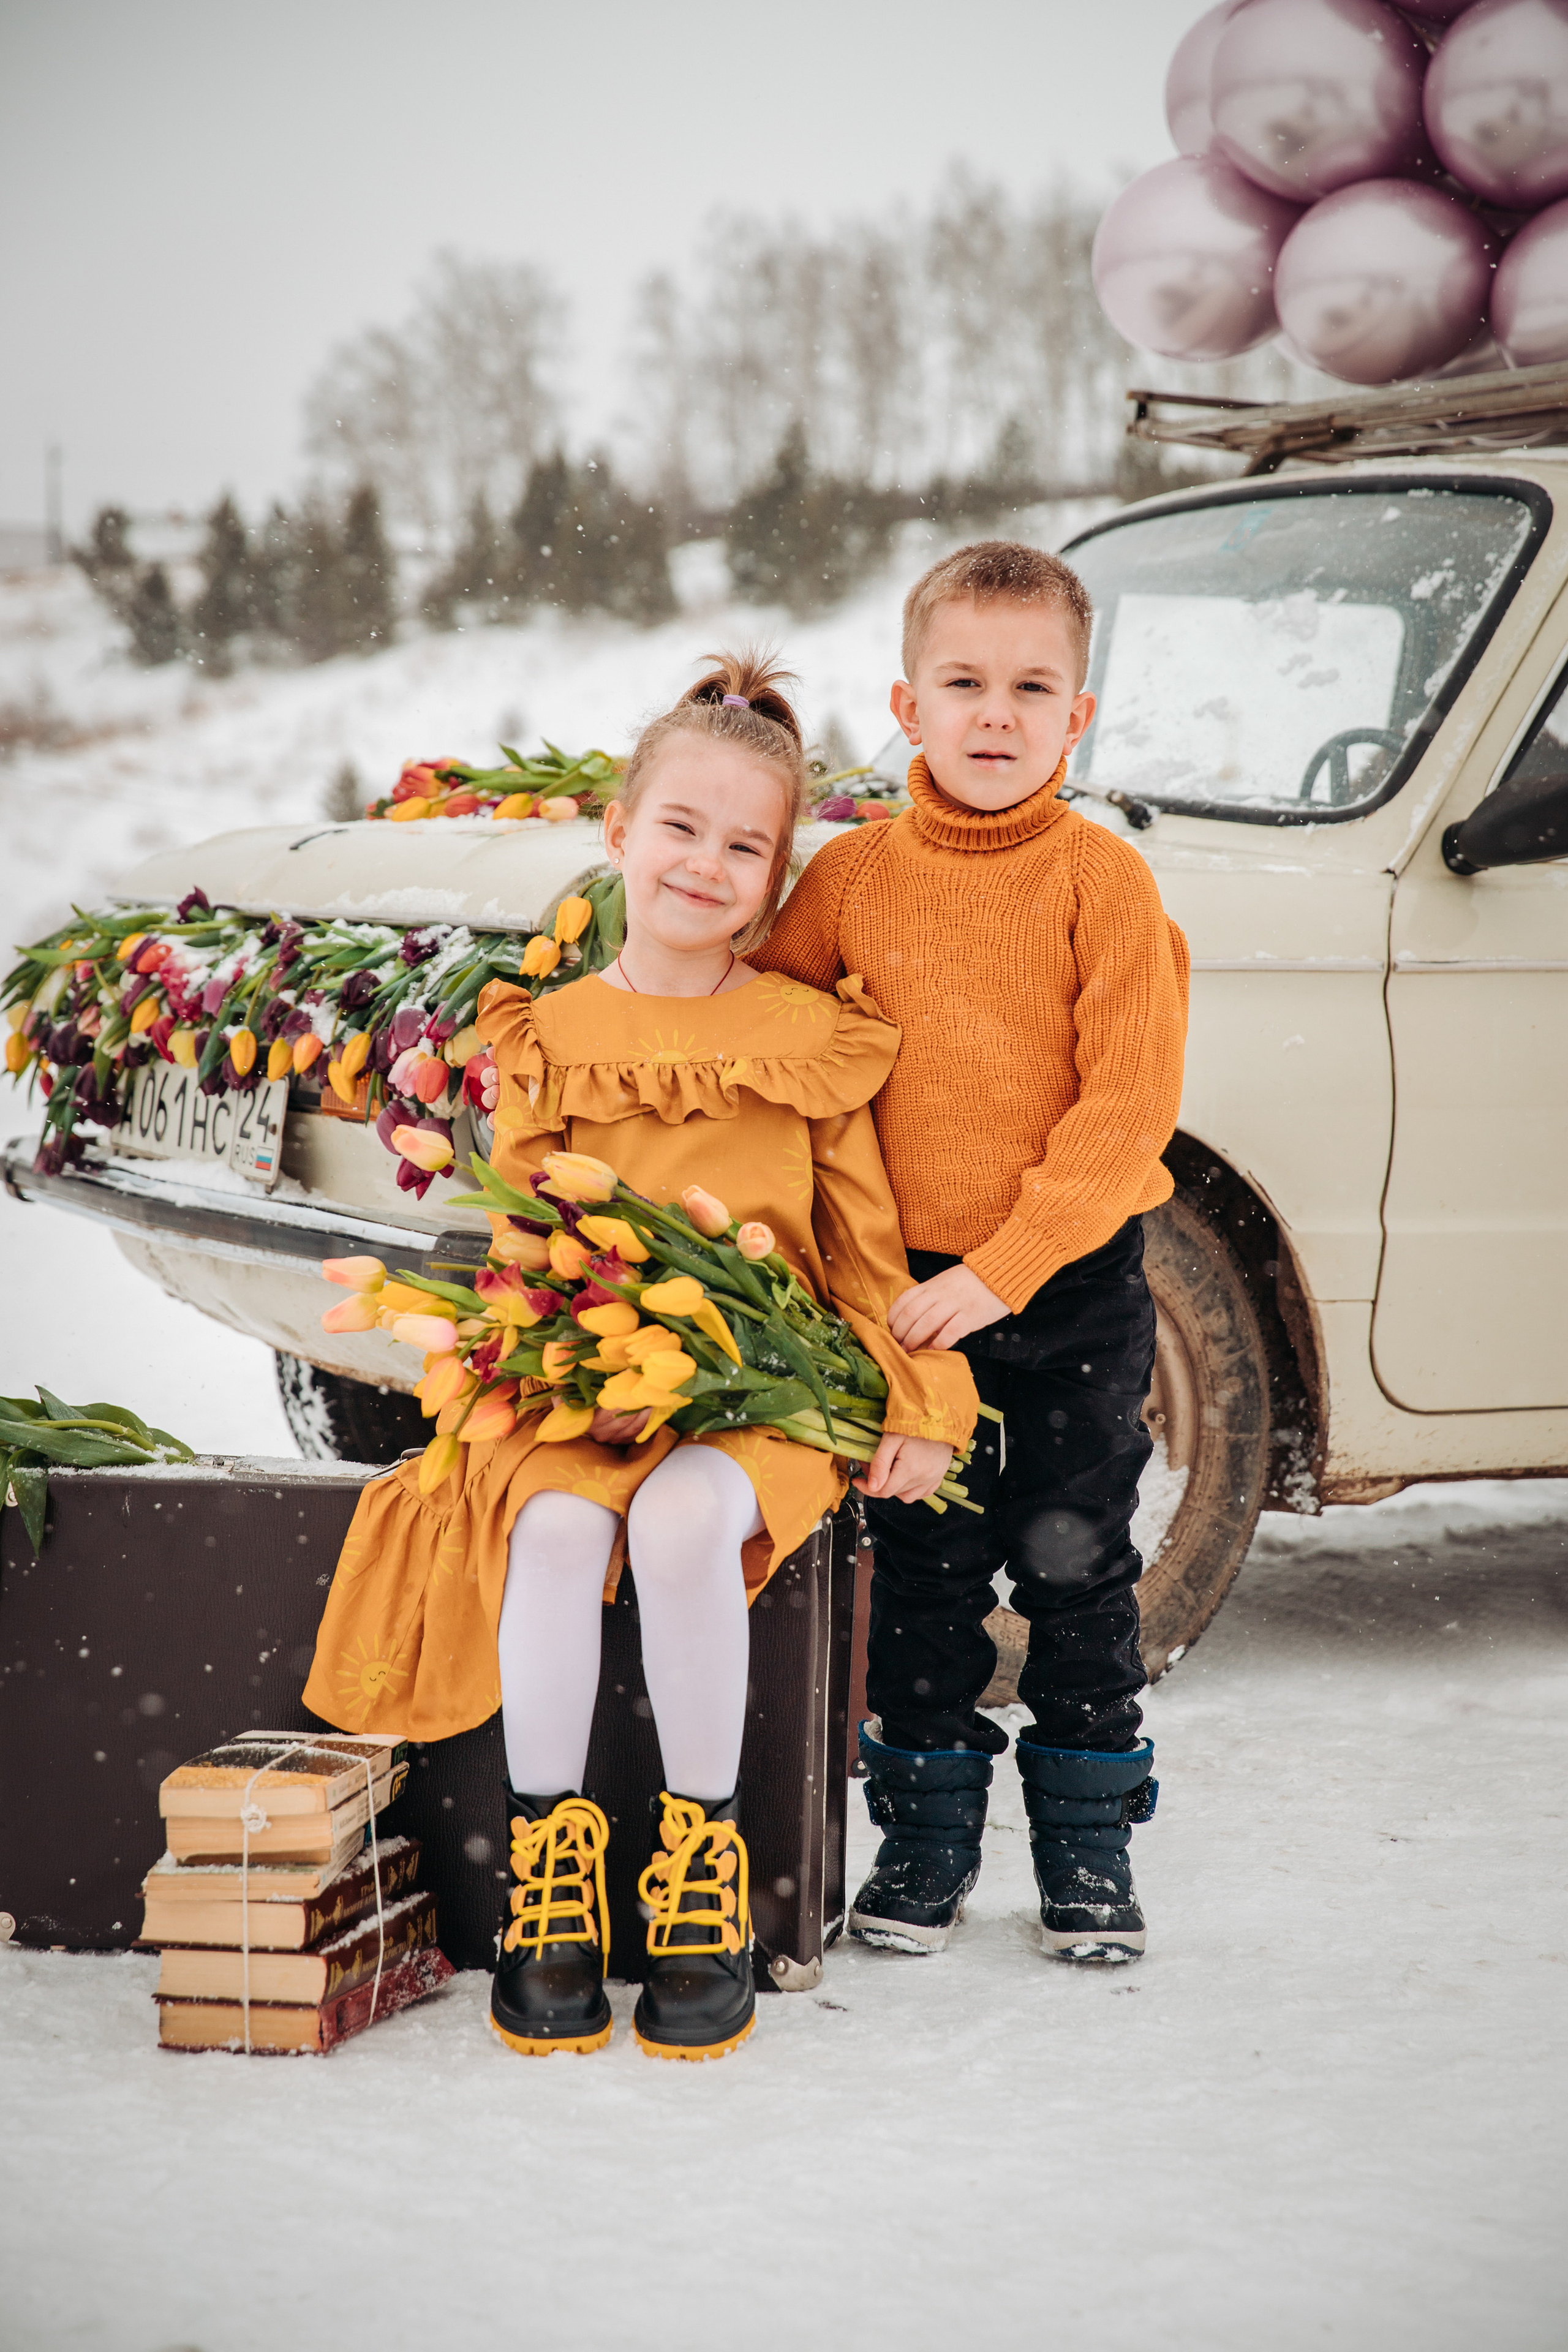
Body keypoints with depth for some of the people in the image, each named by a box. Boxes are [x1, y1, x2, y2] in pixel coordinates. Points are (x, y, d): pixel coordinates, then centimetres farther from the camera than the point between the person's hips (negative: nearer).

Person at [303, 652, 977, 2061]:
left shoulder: (815, 1038, 7)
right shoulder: (551, 1036, 9)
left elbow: (867, 1243, 10)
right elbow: (519, 1243, 7)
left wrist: (915, 1403, 1)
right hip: (577, 1386, 1)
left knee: (685, 1517, -33)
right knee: (556, 1524, -31)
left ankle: (702, 1853, -17)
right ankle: (550, 1855, -16)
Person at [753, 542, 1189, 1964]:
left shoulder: (1103, 878, -10)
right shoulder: (853, 878, -1)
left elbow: (1129, 1105, -15)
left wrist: (1007, 1266, -21)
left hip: (1075, 1286, -2)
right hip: (909, 1287, 2)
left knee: (1076, 1564, 8)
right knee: (923, 1569, 10)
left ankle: (1089, 1841, 21)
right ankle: (927, 1833, 23)